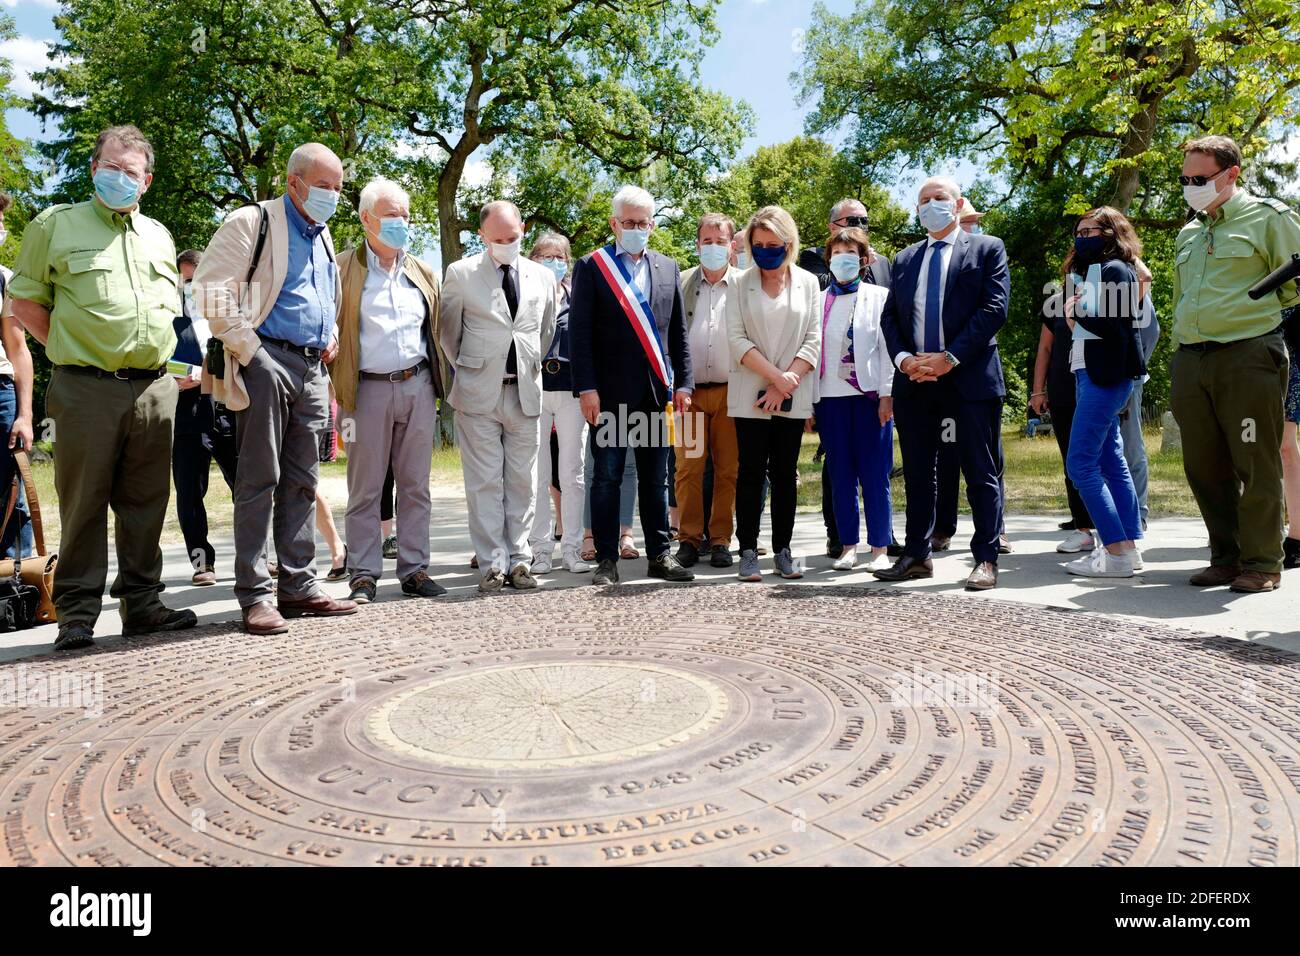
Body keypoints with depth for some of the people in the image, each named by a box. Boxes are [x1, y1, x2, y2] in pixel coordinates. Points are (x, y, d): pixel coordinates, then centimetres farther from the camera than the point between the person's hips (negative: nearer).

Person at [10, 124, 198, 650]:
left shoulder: (158, 235, 18)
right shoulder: (56, 224, 6)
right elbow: (25, 301, 7)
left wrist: (157, 353, 15)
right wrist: (69, 349, 1)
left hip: (154, 386, 4)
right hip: (87, 388, -4)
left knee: (146, 503, 7)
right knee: (84, 502, -1)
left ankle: (141, 603, 16)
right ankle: (77, 614, 8)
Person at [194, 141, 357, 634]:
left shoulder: (322, 236, 21)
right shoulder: (253, 222, -3)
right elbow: (210, 289, -11)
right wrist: (249, 348, -14)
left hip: (312, 370, 7)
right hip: (267, 364, -7)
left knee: (302, 482, 8)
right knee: (260, 480, -5)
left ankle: (298, 585, 14)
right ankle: (255, 594, 0)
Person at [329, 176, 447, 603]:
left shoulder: (423, 273, 15)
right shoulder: (344, 269, 1)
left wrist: (438, 380, 11)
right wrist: (340, 386, -7)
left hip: (418, 387, 4)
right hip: (369, 389, -4)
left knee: (415, 486, 7)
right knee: (365, 489, 1)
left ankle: (415, 571, 15)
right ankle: (364, 576, 9)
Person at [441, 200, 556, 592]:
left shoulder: (543, 277, 9)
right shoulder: (461, 273, 0)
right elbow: (447, 329, 9)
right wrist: (468, 369, 12)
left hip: (526, 393, 3)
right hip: (478, 394, -3)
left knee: (522, 482, 6)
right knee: (485, 482, -2)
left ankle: (518, 560, 14)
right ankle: (493, 564, 4)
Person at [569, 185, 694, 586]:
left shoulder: (667, 268, 14)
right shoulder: (591, 266, 2)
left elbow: (678, 332, 14)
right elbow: (579, 332, -4)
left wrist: (683, 382, 6)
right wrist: (586, 387, -11)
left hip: (658, 390, 4)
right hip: (610, 391, -4)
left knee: (656, 478, 9)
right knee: (607, 478, 2)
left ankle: (659, 556, 18)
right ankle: (607, 560, 9)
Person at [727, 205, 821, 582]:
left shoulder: (808, 282, 7)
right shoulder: (741, 284, 4)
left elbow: (814, 339, 1)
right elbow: (737, 339, -4)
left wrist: (785, 383, -9)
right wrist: (776, 376, -13)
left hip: (793, 396, 1)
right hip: (750, 394, -1)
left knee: (785, 473, 5)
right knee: (751, 472, -1)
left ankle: (782, 550, 12)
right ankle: (748, 551, 5)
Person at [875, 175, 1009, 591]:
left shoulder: (987, 249, 5)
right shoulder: (905, 258, 18)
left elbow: (994, 308, -6)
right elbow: (890, 315, 12)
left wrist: (950, 357, -15)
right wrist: (904, 358, -7)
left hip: (970, 378, -4)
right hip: (914, 381, 5)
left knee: (981, 474, 0)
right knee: (917, 474, 9)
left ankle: (986, 560, 6)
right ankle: (916, 556, 18)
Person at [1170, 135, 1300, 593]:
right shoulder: (1187, 234, 21)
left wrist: (1252, 310, 0)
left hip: (1247, 356, -6)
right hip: (1191, 362, 6)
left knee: (1256, 466, -3)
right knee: (1204, 467, 7)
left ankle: (1262, 563, 6)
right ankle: (1226, 558, 18)